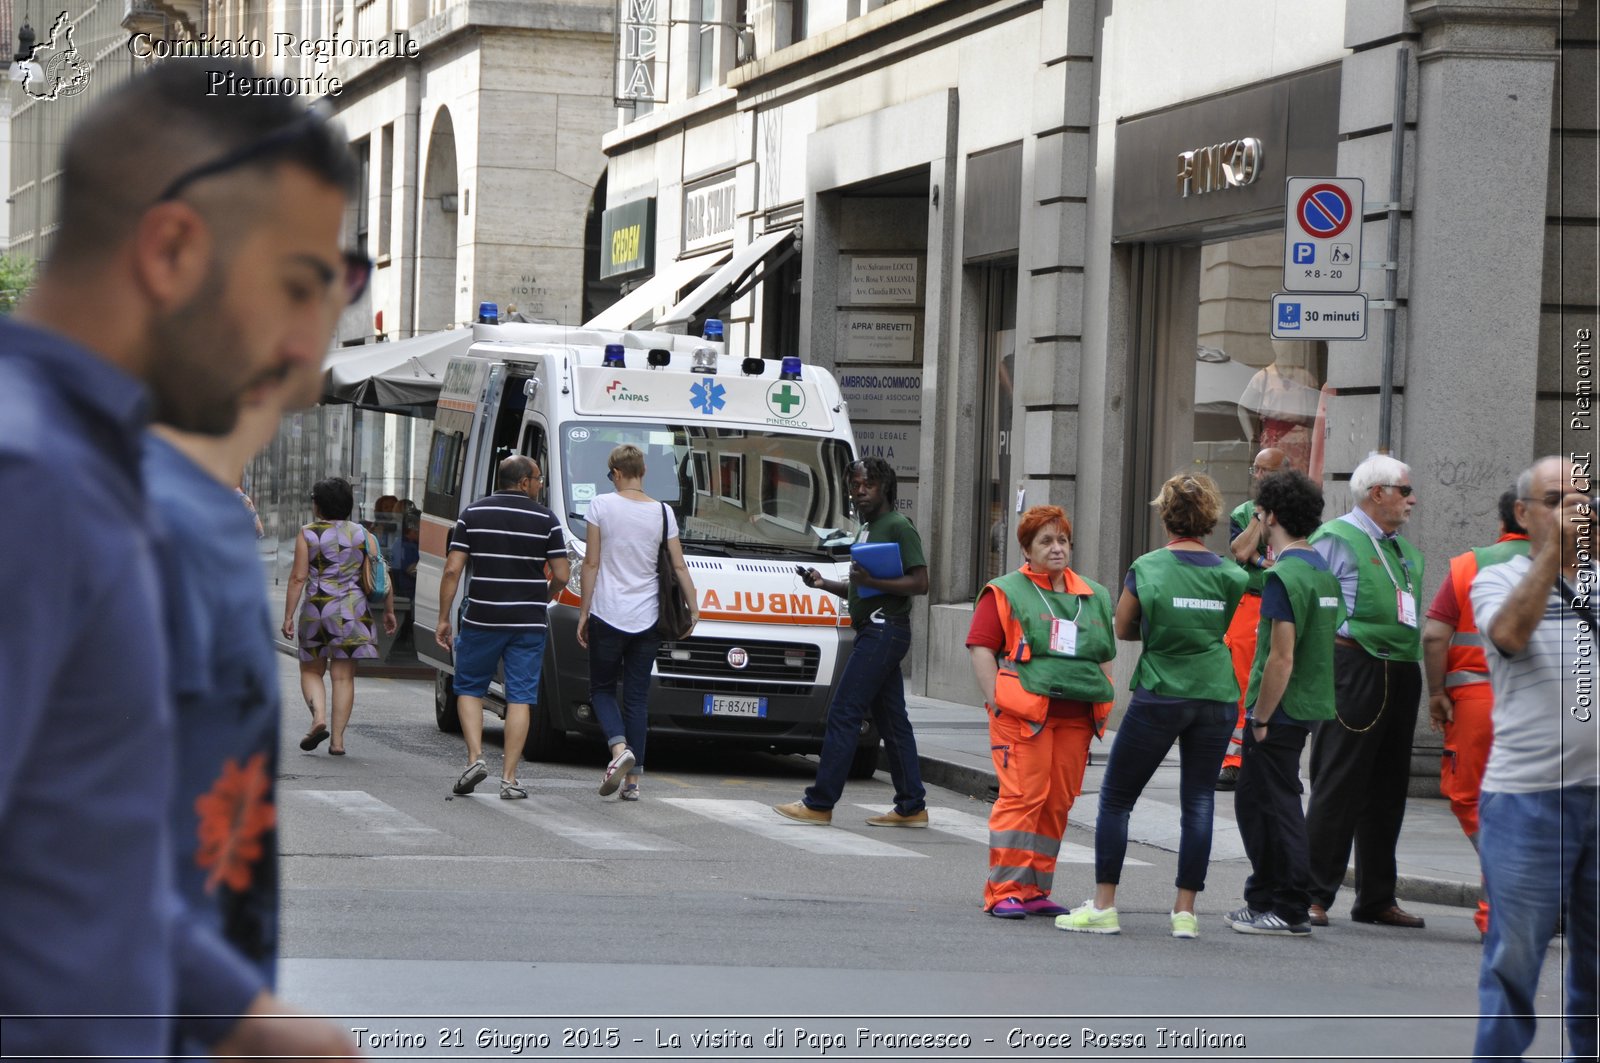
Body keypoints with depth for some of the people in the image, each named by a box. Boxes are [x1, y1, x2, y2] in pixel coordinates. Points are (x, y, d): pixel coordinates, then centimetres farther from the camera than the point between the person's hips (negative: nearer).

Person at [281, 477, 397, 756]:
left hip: (316, 610, -2)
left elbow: (298, 578, -6)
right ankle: (337, 739, 0)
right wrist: (389, 611, 11)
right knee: (343, 676, 5)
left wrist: (288, 616, -3)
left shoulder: (307, 534, -2)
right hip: (353, 613, 2)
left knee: (311, 671, 13)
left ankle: (319, 717, -12)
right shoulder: (362, 535, 5)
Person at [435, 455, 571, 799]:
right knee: (520, 698, 4)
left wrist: (443, 619, 2)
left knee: (469, 689, 17)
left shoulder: (473, 514, 1)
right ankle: (509, 778, 0)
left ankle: (475, 758, 0)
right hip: (529, 624, 0)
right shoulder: (546, 519, -1)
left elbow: (452, 570, -4)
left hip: (481, 620, 0)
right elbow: (561, 576, -1)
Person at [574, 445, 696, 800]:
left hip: (608, 615, -3)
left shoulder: (601, 505, -7)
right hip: (646, 620, 3)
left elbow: (591, 563, -5)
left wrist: (583, 612, 1)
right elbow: (679, 567, 2)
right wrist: (694, 609, 12)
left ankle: (620, 748, -14)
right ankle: (633, 777, 6)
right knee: (637, 697, 8)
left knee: (603, 688, 12)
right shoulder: (663, 513, 1)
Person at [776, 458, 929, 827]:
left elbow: (920, 583, -16)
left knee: (843, 713, -11)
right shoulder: (866, 529, 21)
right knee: (891, 720, 10)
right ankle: (911, 806, 12)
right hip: (872, 631, 10)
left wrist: (872, 581, -22)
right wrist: (825, 584, 12)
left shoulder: (899, 528, -10)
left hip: (885, 629, -10)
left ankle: (820, 803, -12)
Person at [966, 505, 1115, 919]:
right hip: (1024, 713, -5)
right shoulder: (1005, 593, 3)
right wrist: (997, 701, -10)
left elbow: (1105, 658, 23)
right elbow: (981, 648, -2)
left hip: (1076, 718, 5)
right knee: (1022, 796, -11)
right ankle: (1004, 891, -9)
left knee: (1058, 803, 5)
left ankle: (1035, 890, 12)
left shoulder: (1094, 597, 19)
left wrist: (1103, 708, 13)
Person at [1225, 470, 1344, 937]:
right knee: (1256, 802, 18)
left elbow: (1281, 658, -22)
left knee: (1274, 807, -1)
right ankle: (1263, 899, 26)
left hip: (1280, 710, -9)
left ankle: (1291, 911, 3)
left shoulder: (1284, 576, -18)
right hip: (1308, 706, 9)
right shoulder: (1322, 570, 12)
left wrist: (1260, 719, -16)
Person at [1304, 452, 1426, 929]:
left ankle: (1376, 898, 17)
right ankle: (1314, 896, -6)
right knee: (1338, 787, -8)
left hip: (1401, 676, 8)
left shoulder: (1404, 549, 21)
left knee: (1387, 791, 10)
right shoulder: (1335, 539, -4)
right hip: (1354, 670, -8)